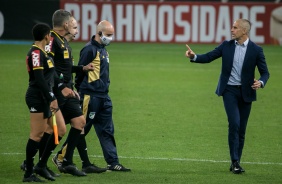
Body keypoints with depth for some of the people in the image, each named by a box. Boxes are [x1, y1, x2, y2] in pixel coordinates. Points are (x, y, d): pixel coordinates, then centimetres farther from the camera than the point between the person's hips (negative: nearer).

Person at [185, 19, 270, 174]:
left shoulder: (256, 50, -4)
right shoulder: (227, 46, 1)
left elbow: (265, 72, -1)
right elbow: (208, 57, 2)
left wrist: (261, 83, -22)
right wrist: (194, 56, -17)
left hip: (245, 92, 0)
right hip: (229, 90, 0)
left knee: (241, 129, 6)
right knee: (234, 123, -16)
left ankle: (236, 162, 15)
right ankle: (235, 161, -14)